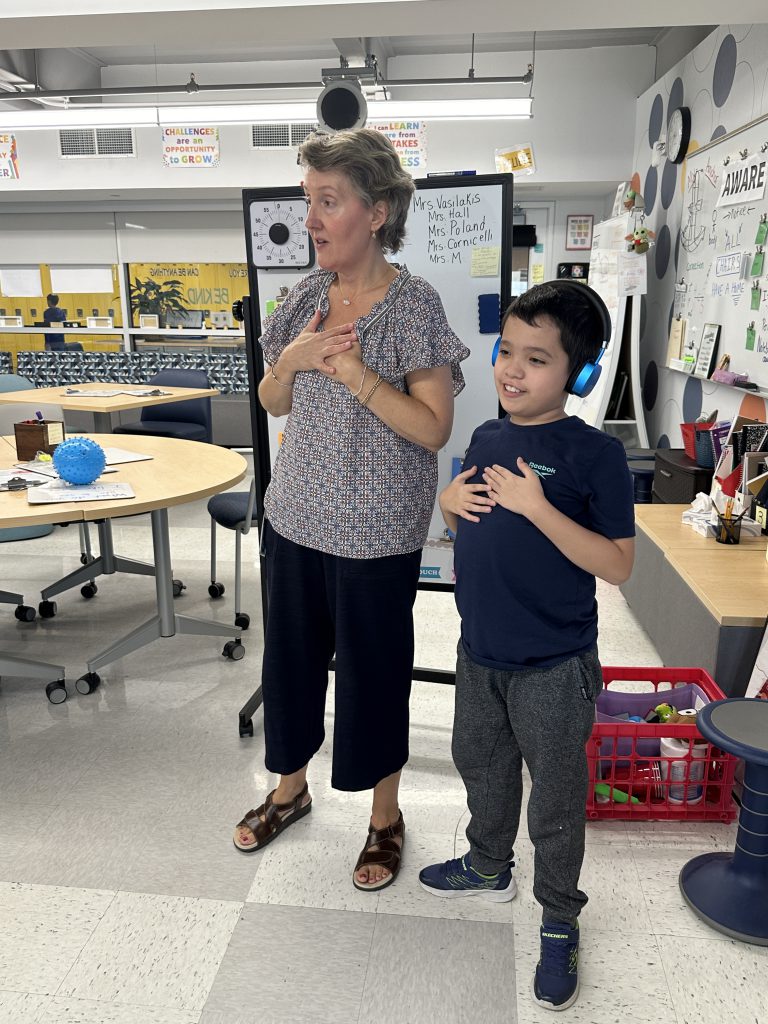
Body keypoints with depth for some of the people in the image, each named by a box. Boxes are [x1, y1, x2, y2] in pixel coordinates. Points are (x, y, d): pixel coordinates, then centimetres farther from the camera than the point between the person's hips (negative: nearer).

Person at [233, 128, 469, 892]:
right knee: (291, 655, 17)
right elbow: (273, 404, 11)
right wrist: (292, 359, -10)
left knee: (373, 670, 9)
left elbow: (433, 428, -16)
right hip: (296, 515, 6)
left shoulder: (413, 305, -12)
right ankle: (290, 787, 42)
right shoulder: (307, 294, 4)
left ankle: (385, 816, 33)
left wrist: (352, 369, -23)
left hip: (375, 533, -5)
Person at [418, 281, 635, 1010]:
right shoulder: (486, 439, 2)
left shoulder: (595, 454, -17)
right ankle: (489, 867, 53)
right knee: (480, 765, 26)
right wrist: (450, 500, -8)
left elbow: (616, 565, -21)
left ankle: (559, 922, 37)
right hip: (480, 651, 7)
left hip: (553, 668, -6)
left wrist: (536, 507, -29)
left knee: (555, 802, 12)